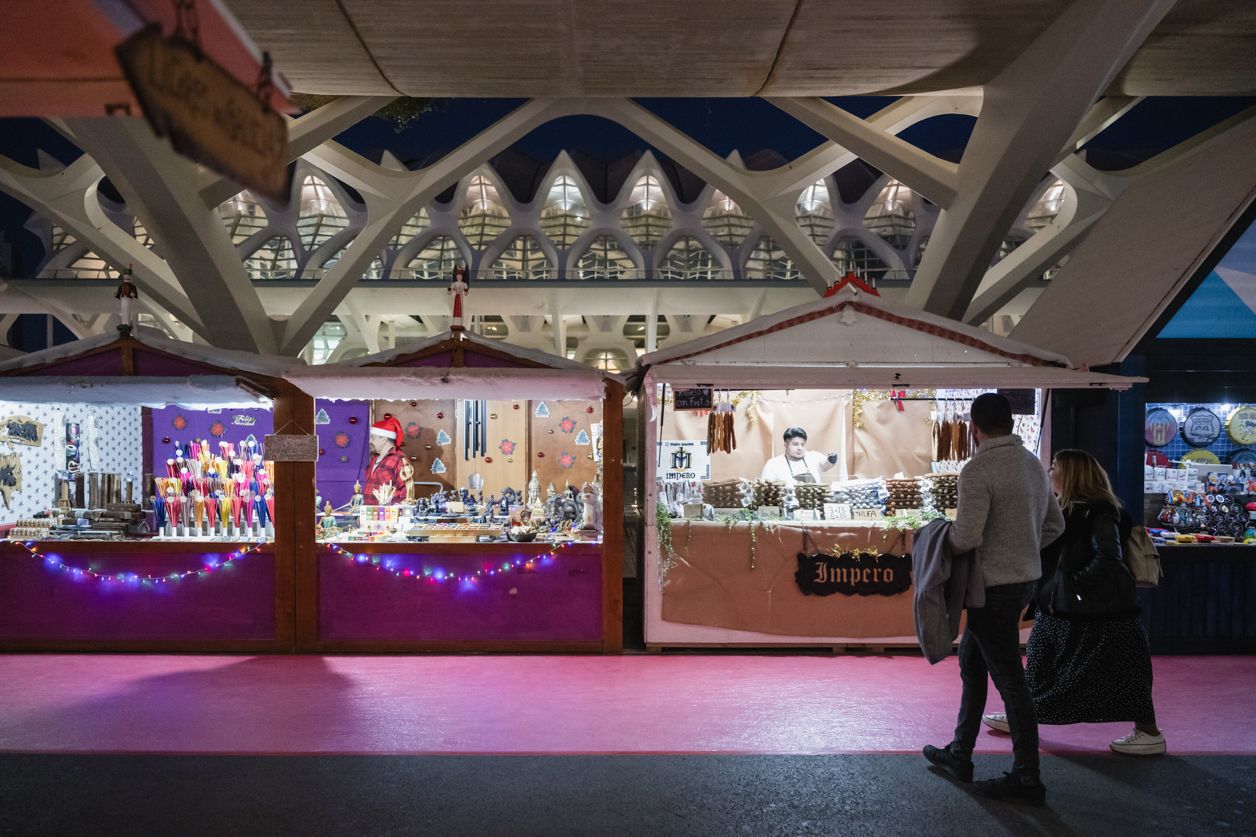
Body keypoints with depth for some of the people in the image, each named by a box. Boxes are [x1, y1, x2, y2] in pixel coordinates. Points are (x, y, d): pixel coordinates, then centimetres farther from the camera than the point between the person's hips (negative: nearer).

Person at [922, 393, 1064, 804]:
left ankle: (1027, 778, 10)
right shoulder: (1032, 462, 8)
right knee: (971, 664, 20)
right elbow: (1054, 524, 16)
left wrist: (939, 543, -5)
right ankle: (959, 754, 30)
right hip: (1024, 578, 9)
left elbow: (966, 536, -25)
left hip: (995, 585, -9)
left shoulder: (978, 469, -20)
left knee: (1009, 679, 0)